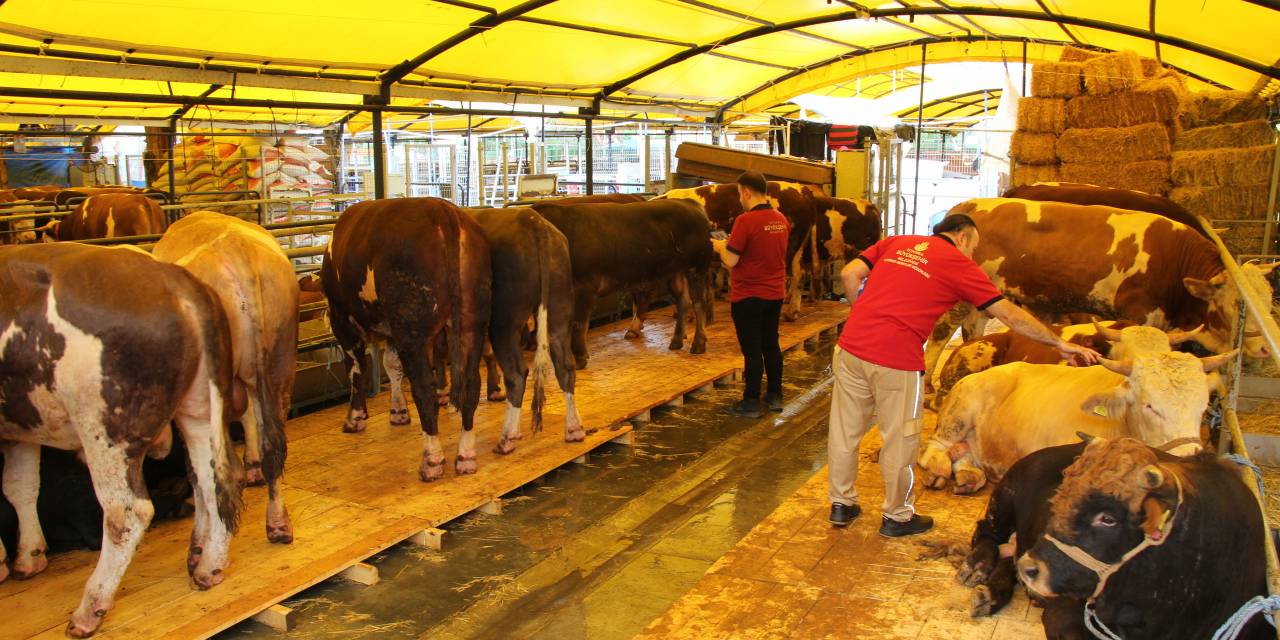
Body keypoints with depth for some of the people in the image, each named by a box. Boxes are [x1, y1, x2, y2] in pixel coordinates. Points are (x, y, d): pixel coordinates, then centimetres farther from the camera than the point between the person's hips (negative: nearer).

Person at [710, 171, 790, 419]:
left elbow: (730, 261, -18)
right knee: (771, 345, 17)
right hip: (775, 294, 7)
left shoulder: (745, 221, -19)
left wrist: (720, 247, 3)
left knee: (752, 350, 1)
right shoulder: (781, 220, 4)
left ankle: (751, 403, 9)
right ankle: (774, 396, 26)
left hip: (748, 296, -7)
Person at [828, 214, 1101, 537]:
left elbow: (849, 274, 8)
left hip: (850, 346, 5)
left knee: (845, 429, 18)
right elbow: (1010, 315, 7)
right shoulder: (959, 264, 5)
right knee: (900, 440, 13)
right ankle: (897, 516, 29)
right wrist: (1060, 343, 16)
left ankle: (841, 504, 32)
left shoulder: (895, 243, 17)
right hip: (896, 359, -5)